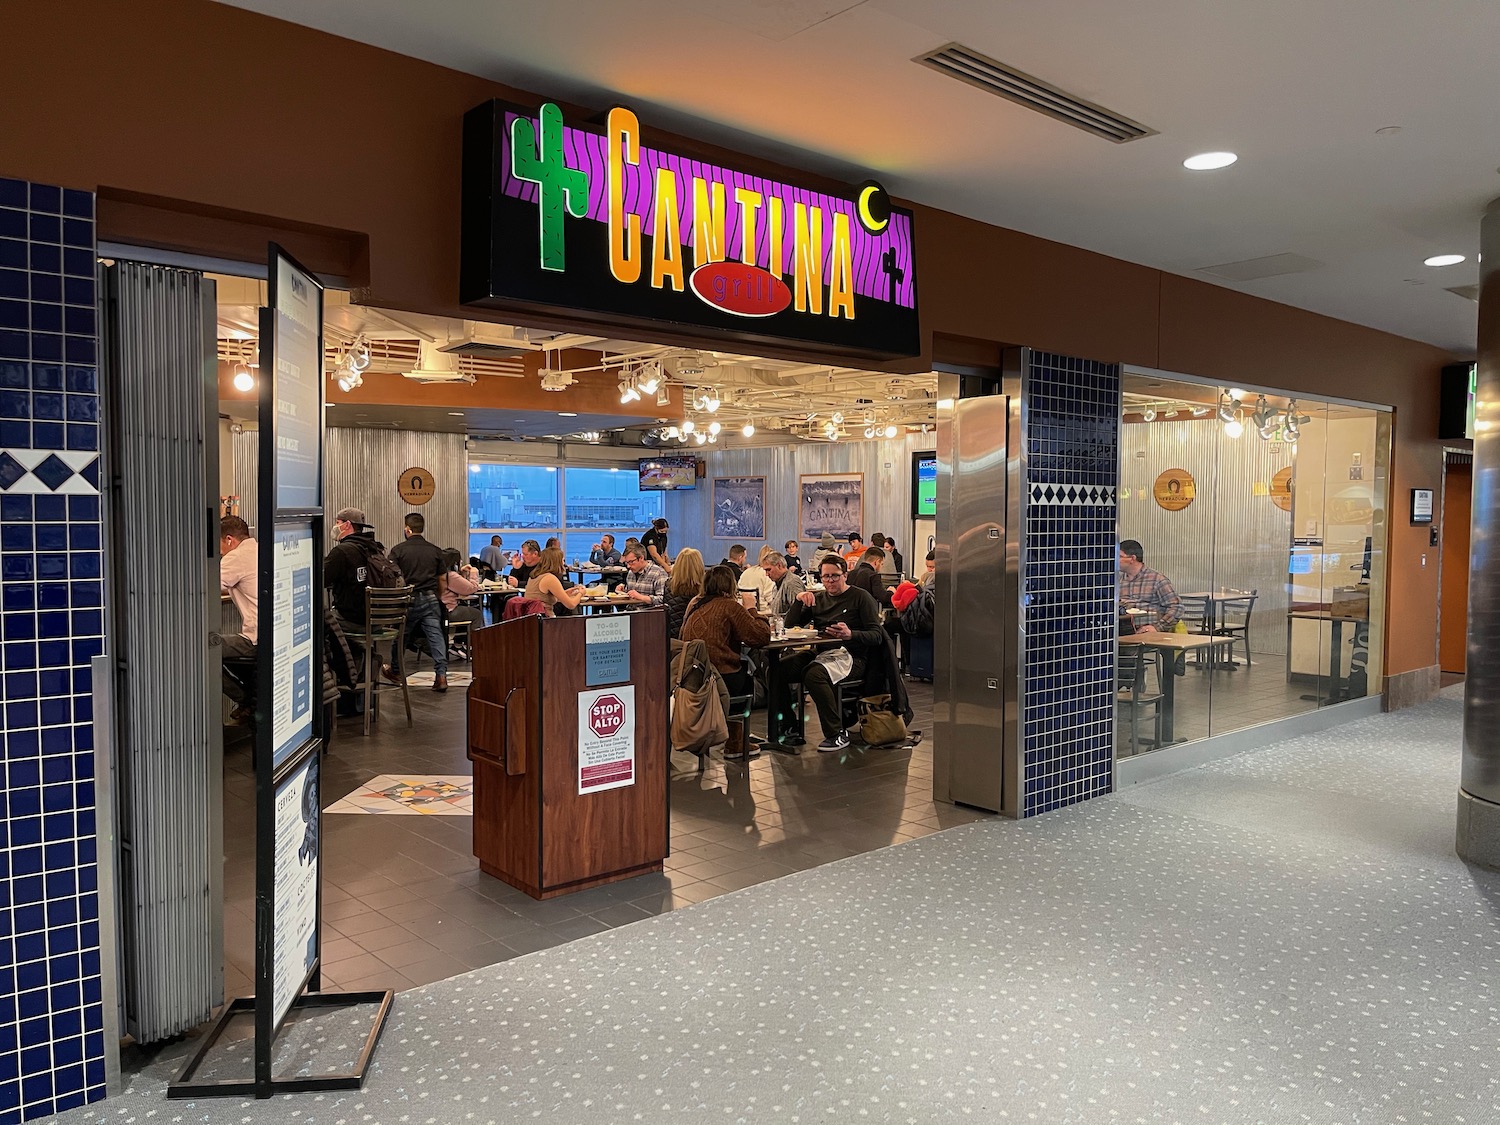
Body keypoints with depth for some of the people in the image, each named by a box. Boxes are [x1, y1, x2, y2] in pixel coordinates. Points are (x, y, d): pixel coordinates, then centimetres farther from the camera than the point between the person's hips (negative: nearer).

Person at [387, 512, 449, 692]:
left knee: (401, 636, 15)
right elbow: (443, 579, 9)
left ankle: (395, 671, 33)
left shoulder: (398, 550, -3)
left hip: (408, 599, -1)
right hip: (430, 599, 2)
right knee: (436, 635, -3)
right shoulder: (435, 550, 6)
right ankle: (441, 674, -13)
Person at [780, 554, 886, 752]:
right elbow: (789, 625, 17)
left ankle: (837, 734, -25)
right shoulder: (817, 599, 22)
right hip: (819, 654, 6)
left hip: (849, 656, -6)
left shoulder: (860, 598, 5)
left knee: (814, 674, -37)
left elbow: (877, 636, -4)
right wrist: (799, 601, 1)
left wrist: (851, 635, -23)